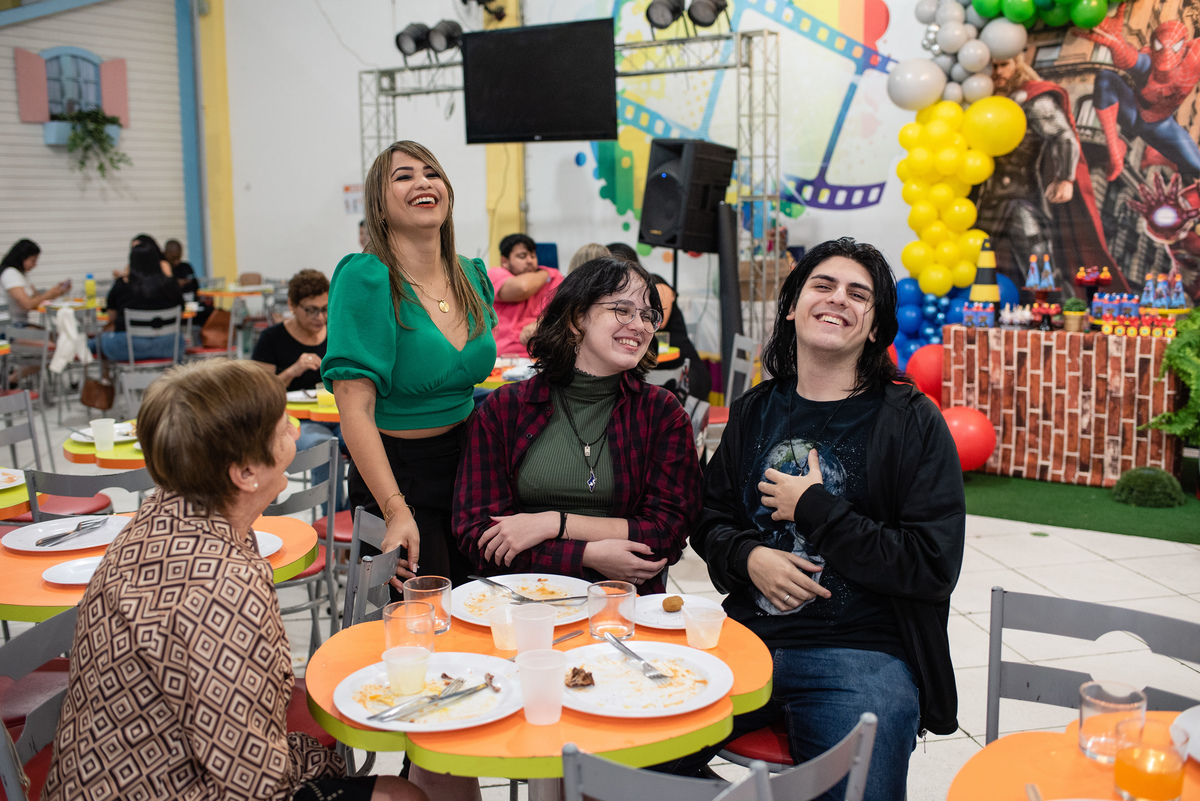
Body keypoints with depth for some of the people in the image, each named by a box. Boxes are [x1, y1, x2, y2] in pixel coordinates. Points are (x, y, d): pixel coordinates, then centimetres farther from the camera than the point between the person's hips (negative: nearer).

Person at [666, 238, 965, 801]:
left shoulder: (913, 422, -1)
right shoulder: (754, 411, 13)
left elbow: (935, 567, -8)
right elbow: (709, 519, 20)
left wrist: (815, 509, -9)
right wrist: (749, 557, -4)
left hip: (861, 650, -3)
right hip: (747, 637, 3)